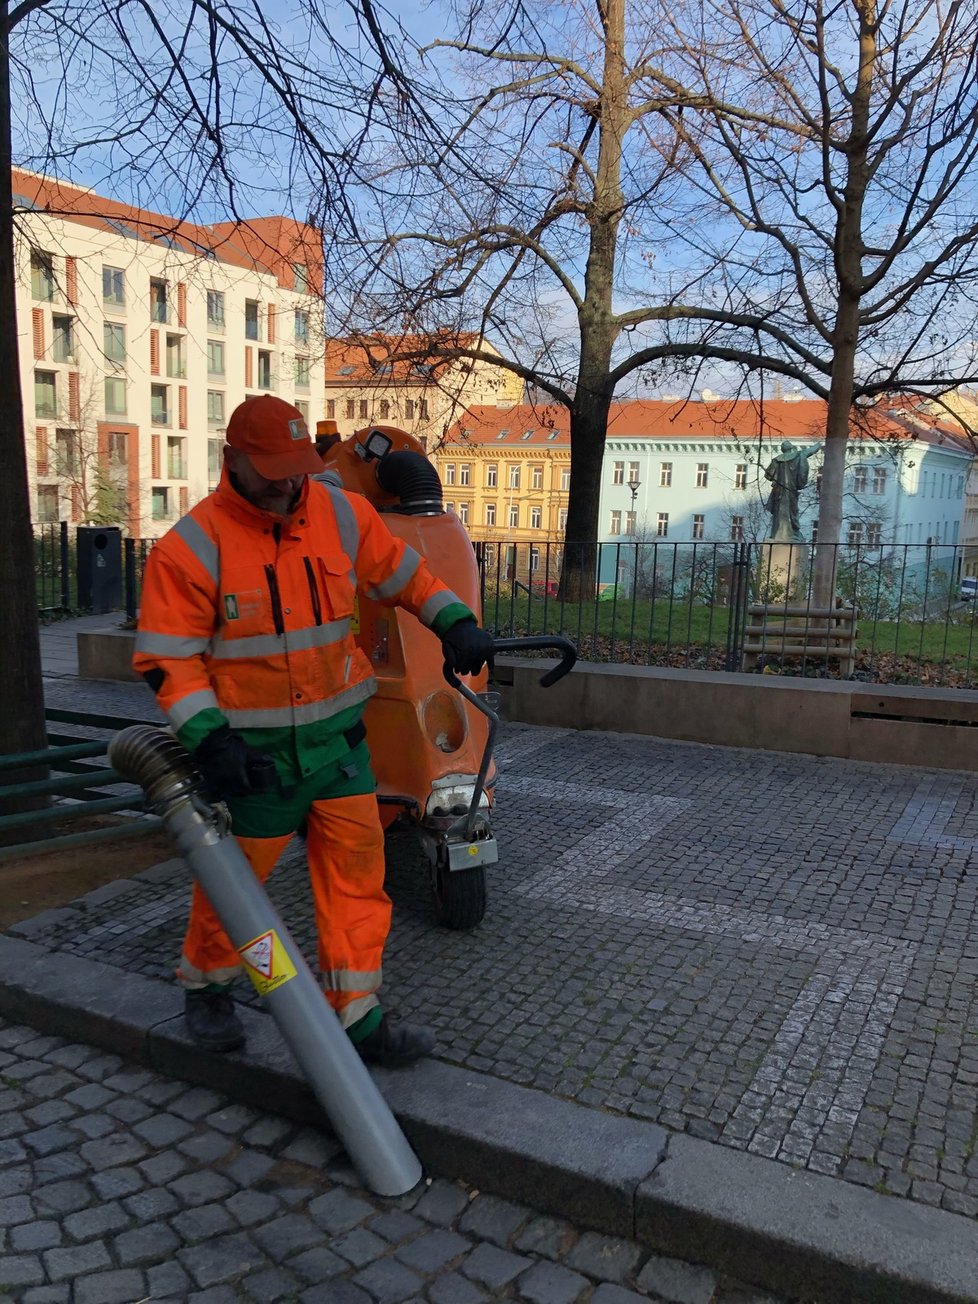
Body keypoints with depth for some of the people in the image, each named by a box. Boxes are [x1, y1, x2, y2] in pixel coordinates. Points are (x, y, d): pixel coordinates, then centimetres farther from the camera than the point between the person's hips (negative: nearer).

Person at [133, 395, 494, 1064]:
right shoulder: (191, 546, -12)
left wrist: (455, 622, 3)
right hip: (252, 750, -4)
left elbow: (401, 571, 15)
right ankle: (207, 987, 39)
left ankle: (359, 1015, 19)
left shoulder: (343, 514, 1)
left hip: (338, 732, 4)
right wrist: (209, 736, -22)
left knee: (358, 866, 5)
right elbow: (167, 657, -11)